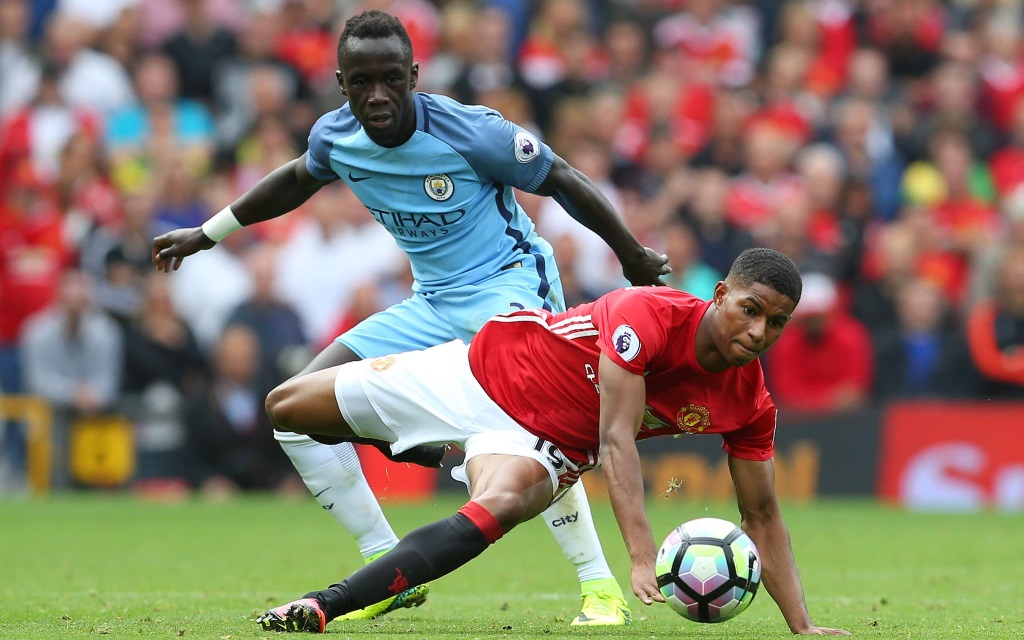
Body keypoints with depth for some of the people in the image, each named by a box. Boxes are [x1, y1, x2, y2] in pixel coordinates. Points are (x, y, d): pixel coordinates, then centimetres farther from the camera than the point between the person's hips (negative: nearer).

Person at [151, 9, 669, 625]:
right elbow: (298, 179, 19)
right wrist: (208, 233, 26)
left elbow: (563, 179, -9)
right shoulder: (334, 137, -6)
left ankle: (599, 584, -25)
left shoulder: (470, 132, -22)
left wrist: (635, 257, 1)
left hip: (508, 281, -7)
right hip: (431, 304, 7)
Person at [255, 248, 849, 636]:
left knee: (498, 507, -37)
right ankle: (415, 447, 38)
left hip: (549, 445, 2)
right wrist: (643, 555, -50)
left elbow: (762, 517, -4)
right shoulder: (650, 314, -32)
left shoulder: (751, 405, -15)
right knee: (286, 407, 5)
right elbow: (616, 440, -37)